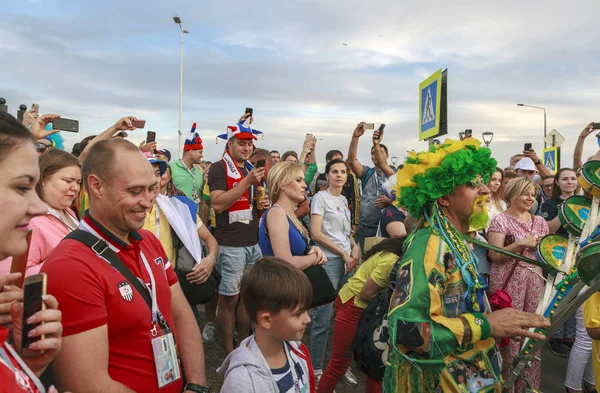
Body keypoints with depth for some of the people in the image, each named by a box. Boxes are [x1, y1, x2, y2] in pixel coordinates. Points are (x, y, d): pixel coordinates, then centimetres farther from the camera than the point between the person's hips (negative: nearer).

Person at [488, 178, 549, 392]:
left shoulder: (539, 221, 12)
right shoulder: (500, 220, -6)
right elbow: (494, 255, -12)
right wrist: (521, 243, -21)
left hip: (534, 282, 6)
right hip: (509, 283, -5)